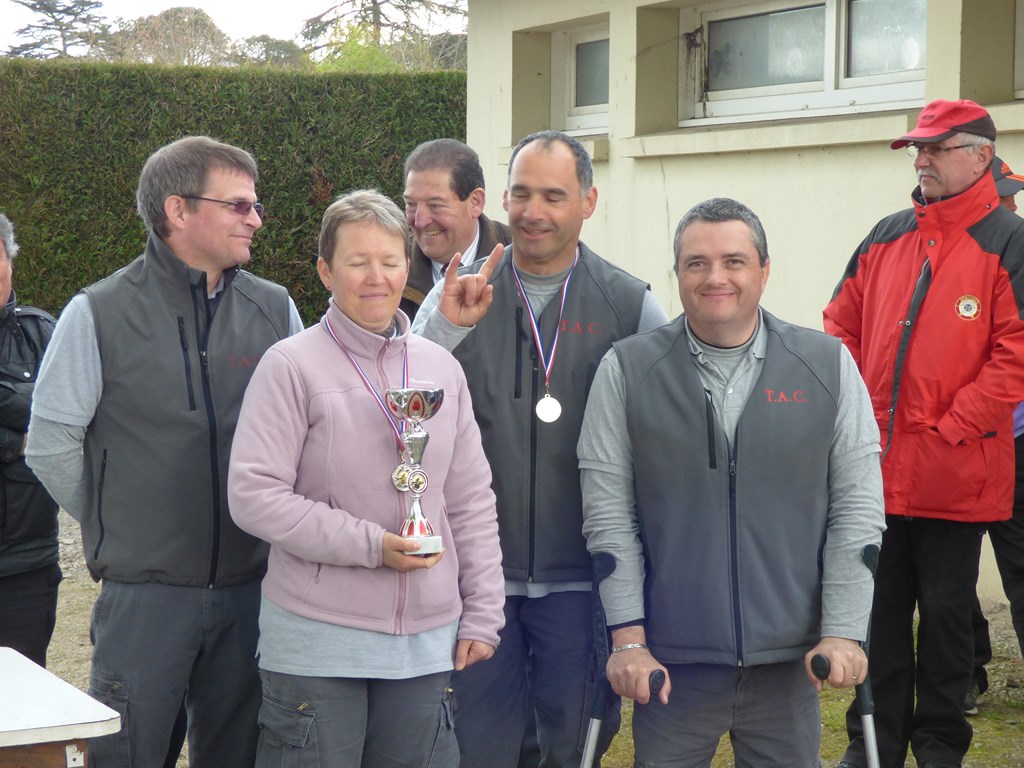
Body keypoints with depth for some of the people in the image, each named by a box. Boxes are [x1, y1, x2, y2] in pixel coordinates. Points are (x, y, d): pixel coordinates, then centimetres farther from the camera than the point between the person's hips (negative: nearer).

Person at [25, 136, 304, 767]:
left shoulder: (275, 309, 4)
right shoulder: (99, 314, -4)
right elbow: (51, 447, 0)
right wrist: (115, 531, 4)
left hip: (252, 588, 3)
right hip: (144, 591, -3)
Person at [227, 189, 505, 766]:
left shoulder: (442, 368, 10)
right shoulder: (293, 366, -6)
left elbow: (472, 503, 13)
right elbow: (254, 496, -12)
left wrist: (483, 616, 9)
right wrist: (368, 544, -16)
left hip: (427, 642, 4)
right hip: (318, 640, -4)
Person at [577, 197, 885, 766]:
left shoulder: (829, 365, 3)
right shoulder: (627, 370, 0)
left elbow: (857, 509, 2)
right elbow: (609, 514, -1)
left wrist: (844, 632, -4)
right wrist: (627, 638, -5)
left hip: (790, 659, 1)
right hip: (672, 657, -1)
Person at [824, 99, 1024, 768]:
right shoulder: (886, 238, 12)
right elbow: (842, 329, 16)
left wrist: (950, 429, -16)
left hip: (954, 475, -5)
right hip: (876, 468, 5)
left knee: (946, 612, 6)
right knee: (878, 608, 11)